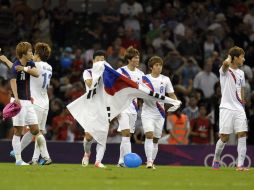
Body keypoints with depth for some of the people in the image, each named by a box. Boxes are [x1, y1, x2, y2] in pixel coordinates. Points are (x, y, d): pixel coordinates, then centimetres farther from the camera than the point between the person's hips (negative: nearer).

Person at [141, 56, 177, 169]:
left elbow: (171, 95, 8)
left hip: (160, 113, 3)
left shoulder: (165, 79, 5)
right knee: (149, 135, -19)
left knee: (156, 139, 7)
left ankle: (152, 161, 17)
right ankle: (149, 161, -23)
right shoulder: (144, 79, 0)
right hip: (147, 112, -3)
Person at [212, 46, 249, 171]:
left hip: (239, 109, 5)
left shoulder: (241, 73, 15)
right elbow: (226, 64, -30)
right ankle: (216, 159, 19)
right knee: (224, 137, -5)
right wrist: (229, 59, -8)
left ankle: (240, 165, -8)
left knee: (242, 135, -7)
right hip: (226, 108, -5)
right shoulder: (225, 70, -5)